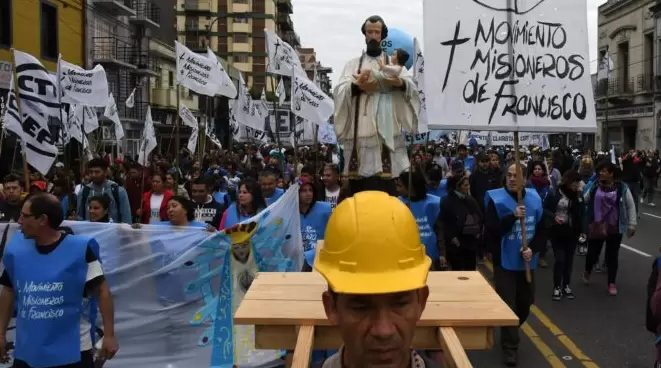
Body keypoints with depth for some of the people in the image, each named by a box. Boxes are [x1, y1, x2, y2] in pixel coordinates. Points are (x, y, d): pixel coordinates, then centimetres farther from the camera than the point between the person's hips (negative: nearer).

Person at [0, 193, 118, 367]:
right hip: (26, 352, 4)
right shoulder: (16, 249, 1)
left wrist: (109, 335, -11)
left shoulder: (80, 249, -12)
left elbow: (102, 291, -8)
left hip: (72, 352, -4)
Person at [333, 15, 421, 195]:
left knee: (385, 188, -7)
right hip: (360, 133, 1)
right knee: (361, 189, -4)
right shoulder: (353, 64, 18)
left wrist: (400, 82, -23)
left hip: (387, 132, 0)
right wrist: (356, 86, -20)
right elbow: (339, 92, 2)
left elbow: (412, 87, 1)